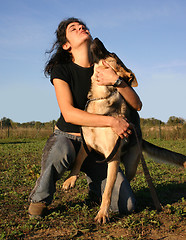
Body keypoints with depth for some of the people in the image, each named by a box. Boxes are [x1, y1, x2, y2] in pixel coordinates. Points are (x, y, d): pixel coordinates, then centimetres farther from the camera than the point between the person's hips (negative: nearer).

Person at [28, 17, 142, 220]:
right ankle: (39, 197, -11)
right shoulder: (62, 70, -10)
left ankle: (94, 185, 22)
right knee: (61, 152, -42)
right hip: (65, 137, -3)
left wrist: (117, 81, -26)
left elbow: (136, 105, -8)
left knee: (126, 206, -12)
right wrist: (112, 121, -32)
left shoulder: (105, 69, 0)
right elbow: (69, 114, -24)